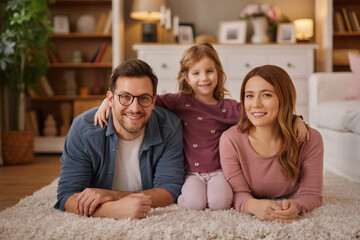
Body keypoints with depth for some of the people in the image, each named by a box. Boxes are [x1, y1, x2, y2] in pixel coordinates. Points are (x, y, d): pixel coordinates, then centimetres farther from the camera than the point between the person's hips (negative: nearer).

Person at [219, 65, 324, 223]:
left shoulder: (310, 140, -25)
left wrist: (294, 207, -46)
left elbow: (312, 194, -21)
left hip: (287, 203, 2)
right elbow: (238, 193, -23)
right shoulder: (230, 140, -27)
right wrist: (253, 205, -49)